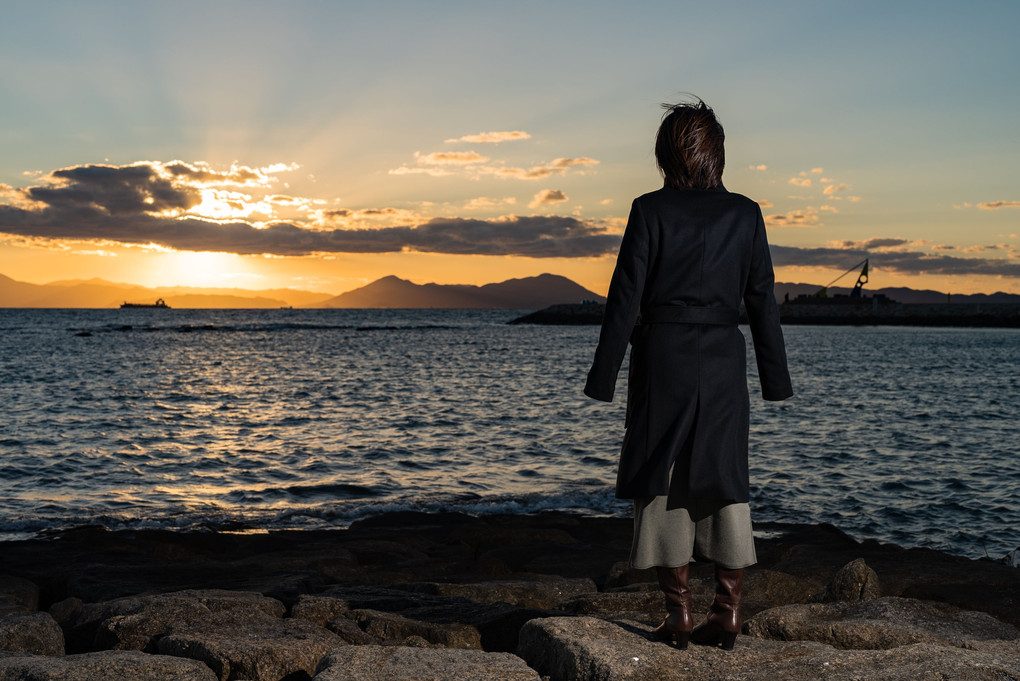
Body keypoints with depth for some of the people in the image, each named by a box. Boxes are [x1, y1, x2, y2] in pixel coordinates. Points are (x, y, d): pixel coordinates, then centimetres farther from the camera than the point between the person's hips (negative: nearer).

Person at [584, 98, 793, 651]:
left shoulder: (650, 211, -6)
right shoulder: (744, 214, 3)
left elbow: (625, 299, -8)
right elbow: (762, 301, 4)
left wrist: (604, 378, -2)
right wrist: (775, 379, 11)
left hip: (662, 359, -3)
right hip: (723, 362, 3)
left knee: (663, 483, 6)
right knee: (723, 481, 11)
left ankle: (679, 613, 8)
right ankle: (728, 610, 12)